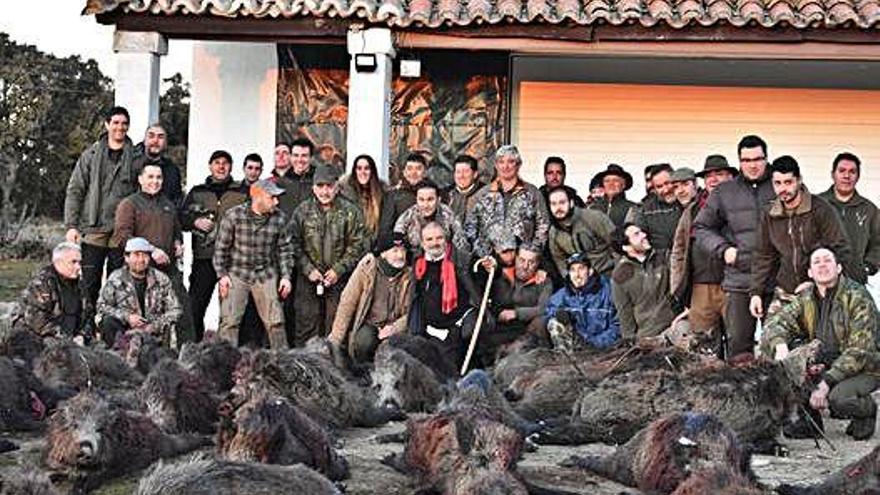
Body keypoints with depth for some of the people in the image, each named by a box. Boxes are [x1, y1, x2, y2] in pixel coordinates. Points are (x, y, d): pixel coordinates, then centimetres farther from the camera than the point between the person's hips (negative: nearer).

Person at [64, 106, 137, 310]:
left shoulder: (135, 156, 6)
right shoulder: (91, 155, 7)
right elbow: (74, 191, 6)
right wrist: (71, 225, -3)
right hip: (94, 229, 0)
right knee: (89, 283, 0)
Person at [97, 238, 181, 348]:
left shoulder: (161, 280, 4)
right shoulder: (115, 279, 2)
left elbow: (174, 310, 1)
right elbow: (102, 306, 0)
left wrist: (155, 326, -14)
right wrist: (127, 317, -14)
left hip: (154, 332, 1)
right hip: (124, 328, -1)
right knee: (109, 322, -28)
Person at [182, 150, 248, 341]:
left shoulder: (243, 192, 10)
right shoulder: (197, 192, 14)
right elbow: (182, 218, 14)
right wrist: (195, 222, -5)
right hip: (204, 257, 1)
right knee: (195, 305, -2)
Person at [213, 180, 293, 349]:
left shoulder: (279, 218, -4)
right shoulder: (234, 216, -11)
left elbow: (285, 249, 5)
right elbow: (221, 247, -4)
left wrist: (286, 276, -1)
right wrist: (222, 274, -6)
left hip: (265, 274, 2)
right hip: (237, 273, -2)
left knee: (275, 321, 3)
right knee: (230, 321, -4)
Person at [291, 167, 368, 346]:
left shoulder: (350, 212, 2)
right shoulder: (302, 211, 6)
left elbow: (357, 246, -1)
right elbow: (295, 244, 4)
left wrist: (338, 270, -10)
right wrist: (308, 269, -7)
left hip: (339, 280, -1)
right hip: (308, 280, 1)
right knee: (306, 327, 2)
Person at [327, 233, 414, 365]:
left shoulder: (408, 276, 1)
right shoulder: (366, 268, -6)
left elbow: (410, 312, 2)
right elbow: (347, 303, -5)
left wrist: (395, 328, -18)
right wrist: (336, 338, -7)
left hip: (392, 328, 2)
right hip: (367, 324, -2)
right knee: (365, 341, -33)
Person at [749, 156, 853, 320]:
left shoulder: (821, 209, -7)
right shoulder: (769, 216, 7)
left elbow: (839, 251, -6)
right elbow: (763, 256, 13)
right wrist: (756, 292, 6)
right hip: (784, 295, 4)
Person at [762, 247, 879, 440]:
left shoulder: (858, 297, -16)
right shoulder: (806, 298, 3)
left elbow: (860, 350, -22)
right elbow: (775, 321, -6)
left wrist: (827, 382, -30)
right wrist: (780, 345, -31)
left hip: (863, 369, -6)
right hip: (822, 365, 6)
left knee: (839, 398, -38)